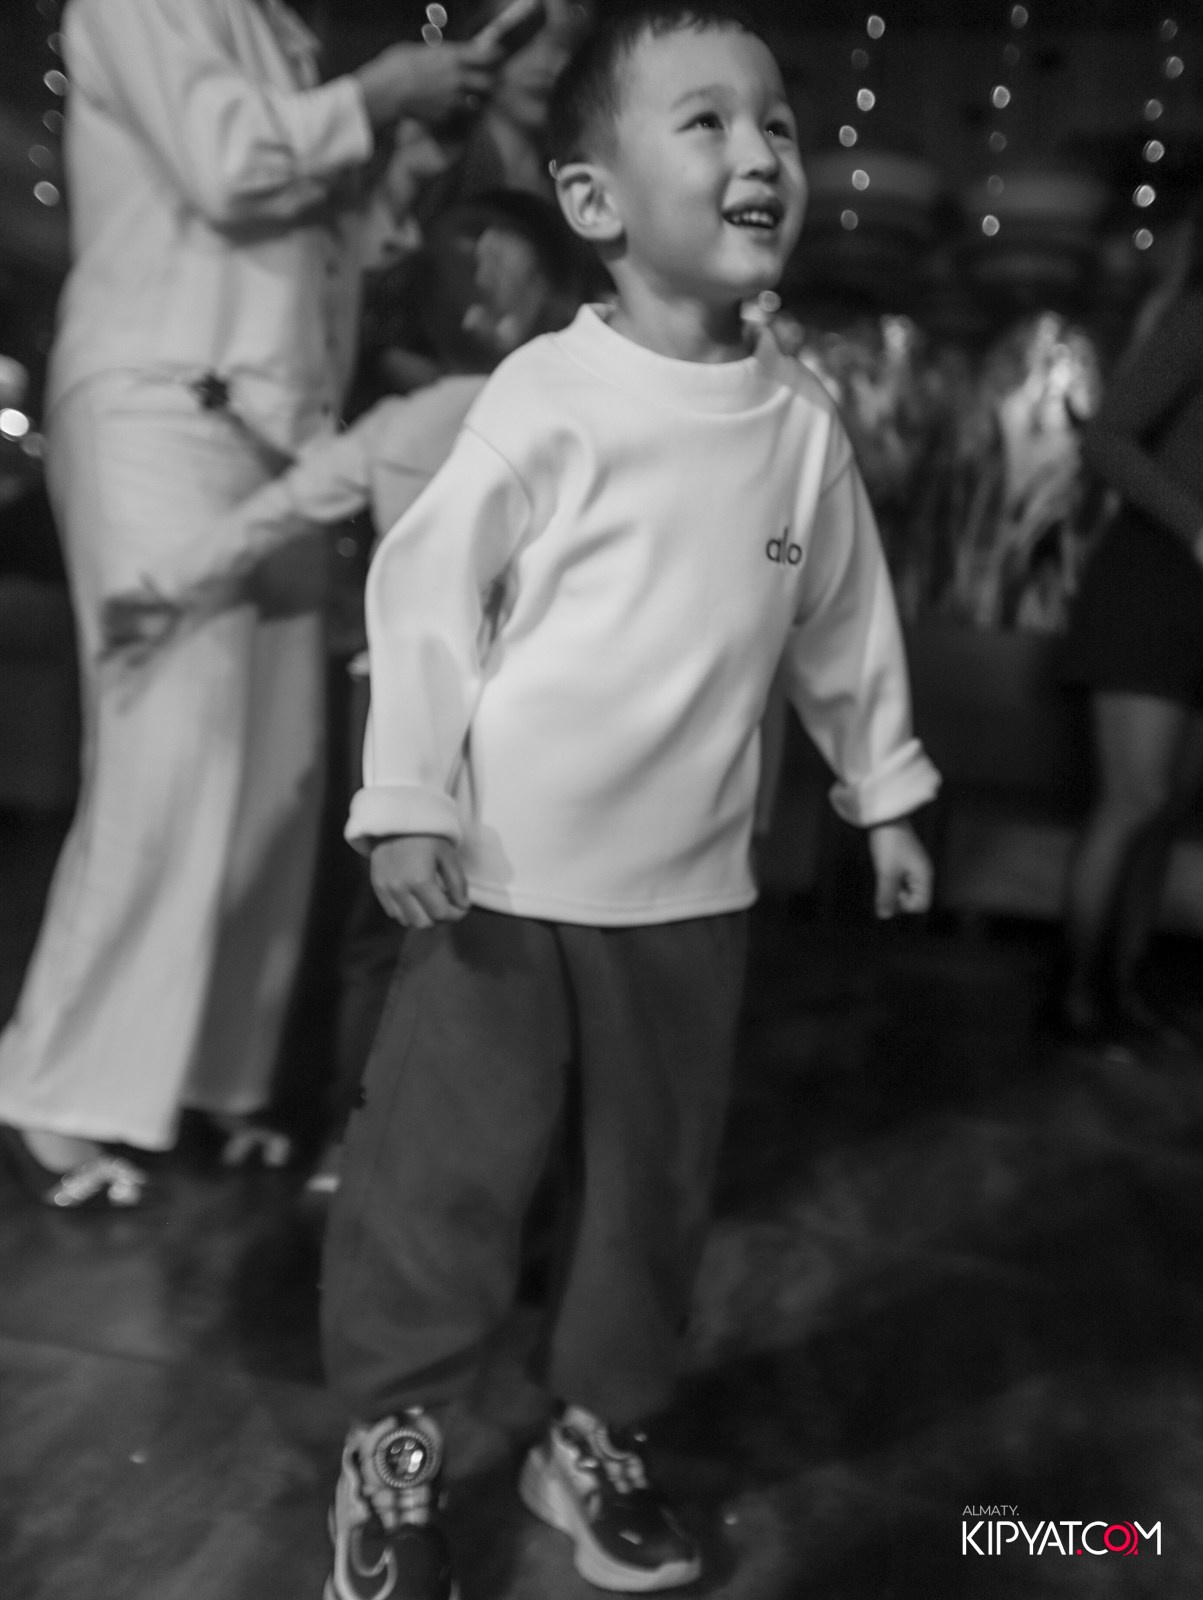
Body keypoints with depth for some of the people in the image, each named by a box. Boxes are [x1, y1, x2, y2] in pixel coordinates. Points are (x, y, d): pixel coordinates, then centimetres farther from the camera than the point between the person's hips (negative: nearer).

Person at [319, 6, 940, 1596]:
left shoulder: (804, 414, 1)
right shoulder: (550, 393, -12)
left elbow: (844, 618, 12)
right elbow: (424, 588, -9)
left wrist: (884, 790, 16)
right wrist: (407, 798, -13)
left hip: (691, 885, 5)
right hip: (509, 869, -4)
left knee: (657, 1181, 14)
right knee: (444, 1168, 5)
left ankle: (598, 1438, 34)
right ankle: (391, 1453, 25)